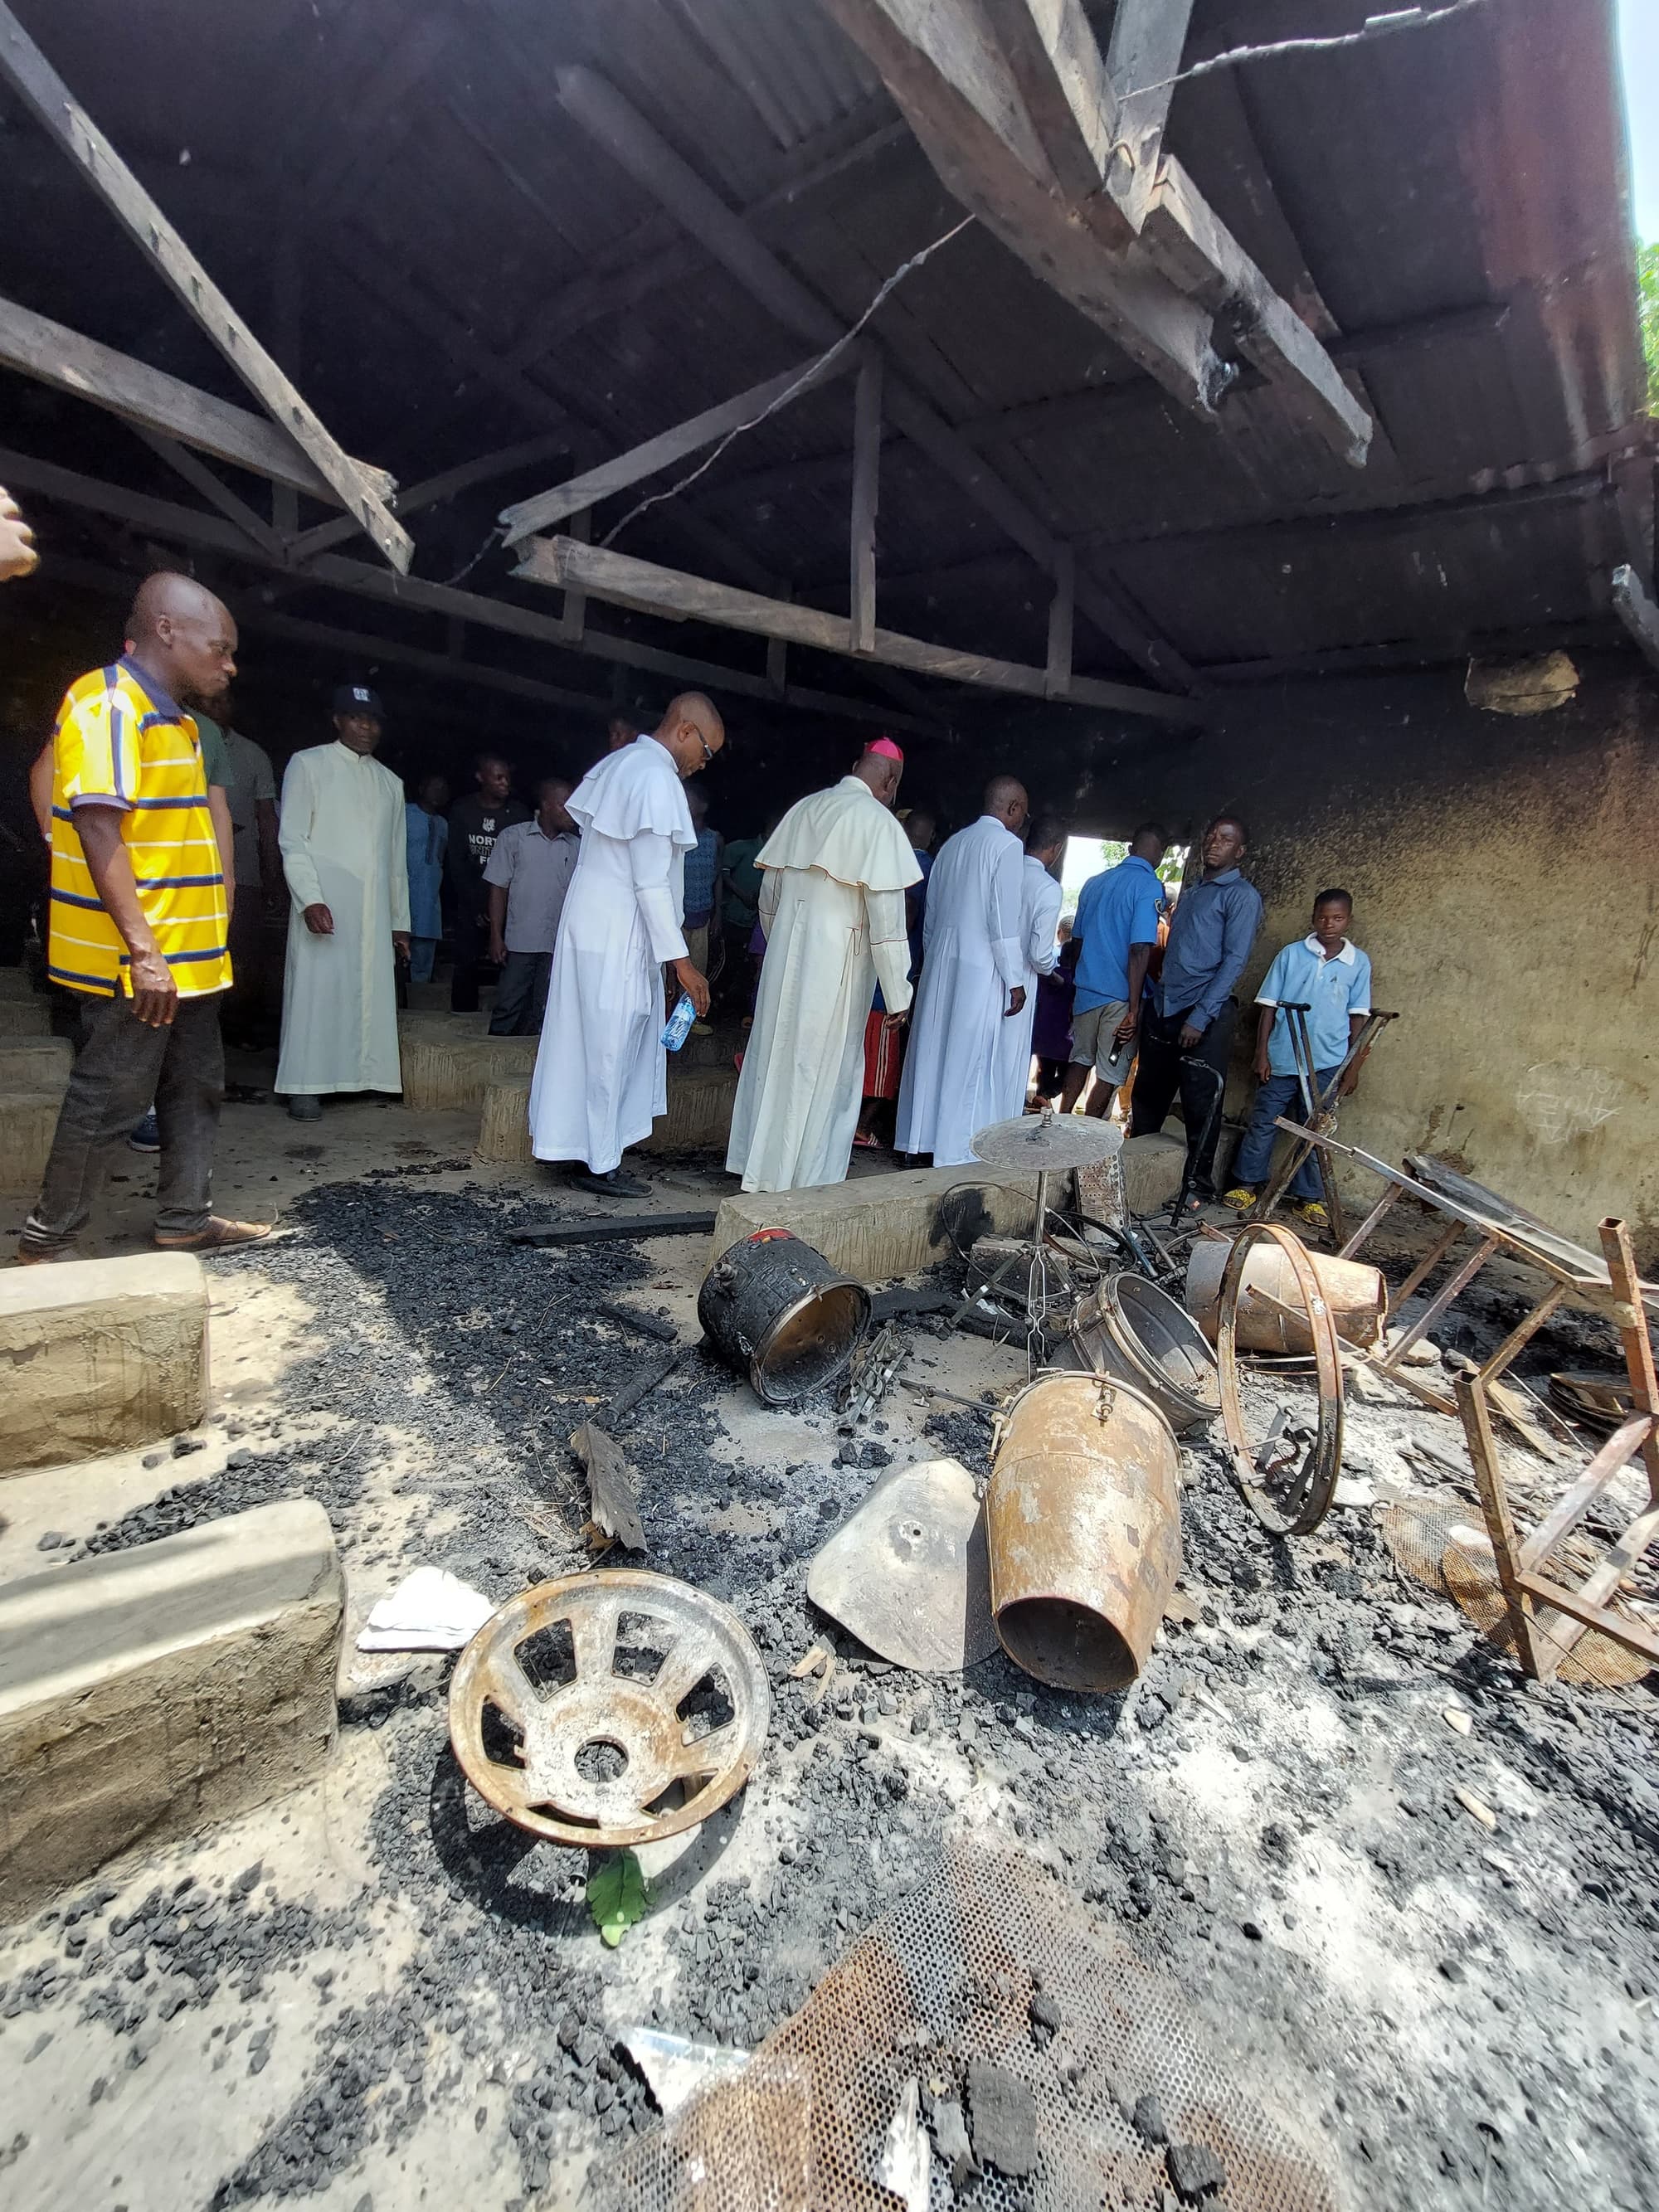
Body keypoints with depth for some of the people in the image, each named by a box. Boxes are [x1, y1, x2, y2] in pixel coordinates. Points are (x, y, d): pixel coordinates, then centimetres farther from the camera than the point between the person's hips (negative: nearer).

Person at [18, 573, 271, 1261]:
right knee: (107, 1104, 0)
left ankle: (185, 1220, 26)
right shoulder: (108, 702, -12)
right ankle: (46, 1238, 16)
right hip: (134, 961, -9)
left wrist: (175, 949, 20)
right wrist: (143, 950, -26)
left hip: (185, 956, 9)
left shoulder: (171, 715, 17)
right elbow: (97, 825, -21)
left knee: (195, 1090, 14)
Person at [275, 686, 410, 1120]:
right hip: (323, 905, -4)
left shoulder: (390, 782, 20)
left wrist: (400, 921, 14)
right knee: (317, 990, -6)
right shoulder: (308, 764, 7)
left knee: (373, 992, -1)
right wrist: (309, 898, -15)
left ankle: (368, 1077, 4)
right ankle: (306, 1085, -2)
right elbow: (292, 840, -2)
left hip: (375, 912, 4)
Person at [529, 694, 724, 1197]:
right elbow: (652, 883, -19)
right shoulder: (657, 780, -16)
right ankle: (599, 1165, 8)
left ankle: (580, 1147, 23)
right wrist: (681, 961, -17)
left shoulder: (618, 763, 14)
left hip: (588, 921, 10)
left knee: (589, 1040, 13)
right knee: (609, 1047, -2)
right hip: (617, 934, -10)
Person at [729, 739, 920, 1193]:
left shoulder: (804, 808, 9)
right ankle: (808, 1180, 13)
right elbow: (886, 917, -13)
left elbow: (769, 892, 15)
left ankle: (758, 1167, 25)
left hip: (784, 952, 6)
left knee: (772, 1057, 14)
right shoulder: (878, 822, -9)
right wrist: (897, 995, -8)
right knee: (826, 1072, 4)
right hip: (837, 962, -6)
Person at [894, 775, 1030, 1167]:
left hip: (940, 962, 7)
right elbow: (1004, 920, -13)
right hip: (980, 969, -7)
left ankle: (920, 1139, 18)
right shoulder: (1007, 845, -7)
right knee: (970, 1060, -3)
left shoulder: (953, 843, 14)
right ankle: (957, 1151, 0)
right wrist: (1015, 980, -9)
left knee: (933, 1049, 11)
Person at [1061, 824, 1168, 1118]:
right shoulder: (1149, 887, -11)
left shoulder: (1094, 882, 8)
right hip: (1121, 995, -6)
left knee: (1081, 1060, 19)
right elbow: (1140, 951, -19)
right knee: (1110, 1074, 5)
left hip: (1086, 989, 6)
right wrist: (1134, 1010, -18)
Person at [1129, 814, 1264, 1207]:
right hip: (1162, 1008, 7)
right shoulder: (1190, 891, 19)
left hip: (1205, 1016, -7)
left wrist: (1200, 1017, -18)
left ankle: (1199, 1185, 12)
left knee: (1200, 1105, 0)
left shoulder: (1243, 896, -3)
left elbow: (1234, 961, -11)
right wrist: (1154, 995, 14)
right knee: (1148, 1096, 13)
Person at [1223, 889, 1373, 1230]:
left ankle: (1308, 1198, 19)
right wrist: (1262, 1054, -3)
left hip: (1326, 1064, 1)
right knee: (1263, 1123, 5)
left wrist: (1353, 1068, 3)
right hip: (1281, 1058, -1)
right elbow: (1269, 1006, 1)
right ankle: (1246, 1184, 19)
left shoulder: (1359, 963, 3)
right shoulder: (1292, 954, 0)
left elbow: (1357, 1018, 5)